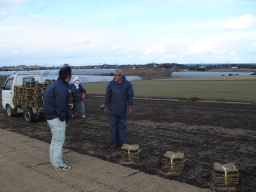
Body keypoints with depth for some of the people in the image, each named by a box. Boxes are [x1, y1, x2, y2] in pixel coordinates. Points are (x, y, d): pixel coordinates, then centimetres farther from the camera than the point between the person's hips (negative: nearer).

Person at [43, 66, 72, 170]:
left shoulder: (52, 85, 11)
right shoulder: (62, 88, -21)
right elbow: (60, 107, -25)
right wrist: (63, 119, -14)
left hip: (50, 116, 10)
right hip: (57, 118, -10)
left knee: (55, 140, 22)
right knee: (58, 141, 2)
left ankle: (54, 160, 34)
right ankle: (58, 164, 12)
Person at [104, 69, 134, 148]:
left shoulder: (128, 84, -6)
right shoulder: (111, 84, -1)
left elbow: (130, 96, -3)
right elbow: (107, 96, 4)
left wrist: (130, 108, -8)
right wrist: (105, 107, 4)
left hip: (123, 110, -1)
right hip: (113, 110, 2)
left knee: (122, 126, 6)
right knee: (113, 126, 6)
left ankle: (122, 143, 14)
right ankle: (114, 143, 16)